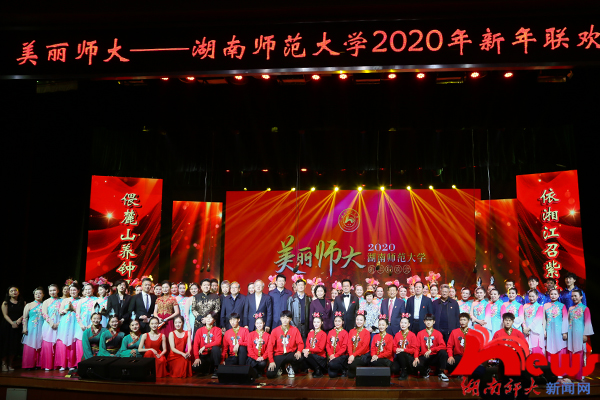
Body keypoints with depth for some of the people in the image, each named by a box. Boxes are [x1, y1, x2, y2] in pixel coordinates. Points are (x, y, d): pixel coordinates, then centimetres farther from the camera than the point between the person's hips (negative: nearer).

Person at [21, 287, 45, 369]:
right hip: (31, 328, -1)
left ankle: (39, 364, 4)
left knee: (40, 346, -1)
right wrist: (24, 328, -4)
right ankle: (29, 365, 3)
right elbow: (24, 318, 5)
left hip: (42, 329, 1)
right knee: (30, 347, -2)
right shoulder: (29, 305, 8)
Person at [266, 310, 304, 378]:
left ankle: (290, 367, 2)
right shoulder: (275, 331, -1)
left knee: (299, 358, -35)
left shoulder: (295, 330, 1)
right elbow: (270, 346, -4)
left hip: (290, 354, 0)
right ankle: (279, 368, 16)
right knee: (270, 375, -22)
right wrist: (271, 361, -12)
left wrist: (299, 351, -24)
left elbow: (300, 343, -1)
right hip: (278, 355, 0)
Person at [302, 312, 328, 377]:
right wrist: (306, 351, -16)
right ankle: (315, 369, -2)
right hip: (311, 354, 5)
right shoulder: (310, 333, 13)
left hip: (321, 357, -5)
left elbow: (320, 349, -12)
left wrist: (308, 350, -17)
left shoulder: (323, 334, -6)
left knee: (307, 356, -30)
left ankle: (319, 371, -9)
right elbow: (307, 345, 7)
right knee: (302, 355, -25)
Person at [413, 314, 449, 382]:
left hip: (434, 357, 0)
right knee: (416, 364, -35)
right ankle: (426, 371, 2)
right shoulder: (420, 334, 9)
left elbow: (443, 346, -11)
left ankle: (441, 373, -15)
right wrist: (416, 357, -18)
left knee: (443, 352, -34)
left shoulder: (438, 333, 6)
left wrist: (431, 350, -24)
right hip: (424, 357, 0)